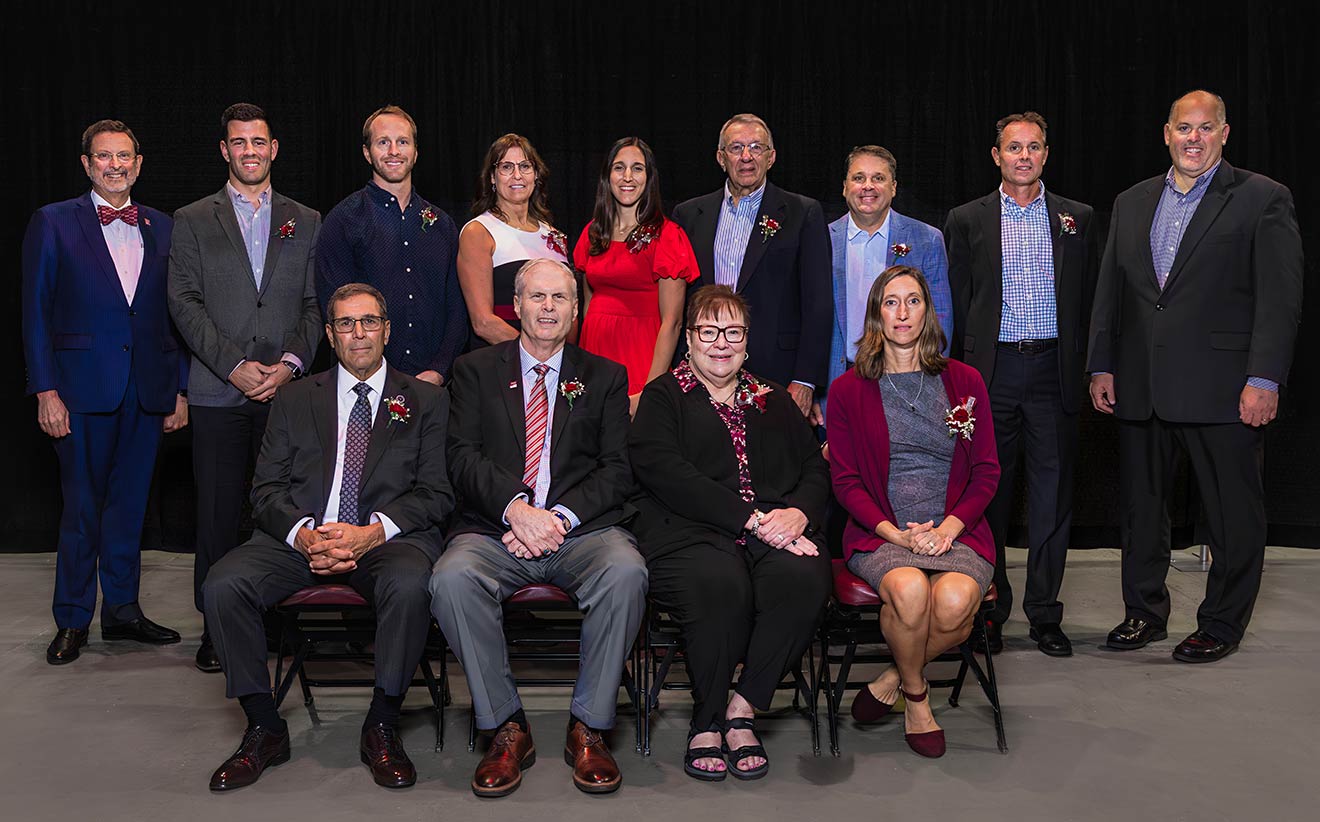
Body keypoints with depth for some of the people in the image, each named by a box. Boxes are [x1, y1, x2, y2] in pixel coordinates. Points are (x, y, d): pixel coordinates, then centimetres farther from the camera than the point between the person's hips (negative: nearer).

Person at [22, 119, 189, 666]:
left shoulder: (161, 228, 11)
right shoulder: (53, 223, 2)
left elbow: (175, 314, 11)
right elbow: (36, 312, -1)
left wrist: (180, 389, 7)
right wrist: (46, 390, -8)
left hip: (148, 389, 3)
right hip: (83, 388, -3)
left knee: (130, 501, 10)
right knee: (82, 505, 2)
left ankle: (122, 609, 22)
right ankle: (72, 620, 15)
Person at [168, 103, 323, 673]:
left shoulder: (305, 221, 14)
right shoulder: (193, 220, 11)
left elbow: (316, 304, 9)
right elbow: (184, 303, 2)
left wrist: (291, 362, -7)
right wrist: (234, 365, -9)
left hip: (287, 389, 1)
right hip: (219, 391, -1)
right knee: (218, 512, 0)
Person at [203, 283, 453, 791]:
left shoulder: (425, 401, 13)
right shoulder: (294, 399, 18)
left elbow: (435, 492, 3)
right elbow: (267, 488, 9)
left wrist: (372, 533, -15)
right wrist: (303, 535, -13)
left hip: (389, 537, -2)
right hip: (300, 536, 3)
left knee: (409, 586, -36)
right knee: (222, 585, -24)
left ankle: (381, 728, -16)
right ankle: (264, 729, -7)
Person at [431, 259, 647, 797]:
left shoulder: (605, 377, 16)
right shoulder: (476, 370, 15)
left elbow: (616, 471, 6)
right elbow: (465, 456, 2)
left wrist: (560, 518, -11)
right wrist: (517, 508, -17)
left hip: (581, 529, 0)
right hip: (494, 529, 0)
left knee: (626, 571, -32)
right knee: (451, 579, -32)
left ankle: (588, 727, -16)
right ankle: (506, 728, -15)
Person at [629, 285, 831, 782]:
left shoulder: (774, 401, 27)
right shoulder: (662, 397, 12)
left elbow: (816, 469, 18)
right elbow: (667, 475, -5)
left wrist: (799, 512, -7)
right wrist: (751, 518, -14)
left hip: (776, 532, 4)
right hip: (690, 532, -3)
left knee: (805, 577, -30)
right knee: (719, 582, -36)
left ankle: (743, 708, -16)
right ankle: (707, 719, -14)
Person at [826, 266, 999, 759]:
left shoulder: (964, 382, 12)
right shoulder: (848, 390, 8)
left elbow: (986, 472, 9)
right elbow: (845, 481, 4)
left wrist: (948, 528, -9)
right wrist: (895, 532, -12)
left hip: (956, 530, 1)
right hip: (880, 533, -1)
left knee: (956, 598, -32)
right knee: (908, 589, -34)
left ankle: (893, 679, -2)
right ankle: (915, 695, -4)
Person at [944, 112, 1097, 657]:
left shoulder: (1076, 218, 10)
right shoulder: (967, 220, 7)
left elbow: (1087, 300, 11)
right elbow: (956, 303, 7)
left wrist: (1080, 366, 3)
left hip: (1053, 369, 1)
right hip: (992, 370, -1)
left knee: (1053, 494, 3)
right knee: (988, 492, 4)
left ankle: (1044, 613, 13)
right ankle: (989, 610, 15)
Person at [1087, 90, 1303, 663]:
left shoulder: (1262, 199, -2)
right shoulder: (1132, 203, 14)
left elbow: (1281, 297, -8)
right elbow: (1110, 291, 14)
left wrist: (1263, 379, -15)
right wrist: (1101, 366, 8)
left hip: (1222, 390, -4)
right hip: (1140, 388, 5)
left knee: (1233, 513, 5)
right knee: (1139, 505, 13)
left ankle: (1221, 624, 20)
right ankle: (1144, 612, 28)